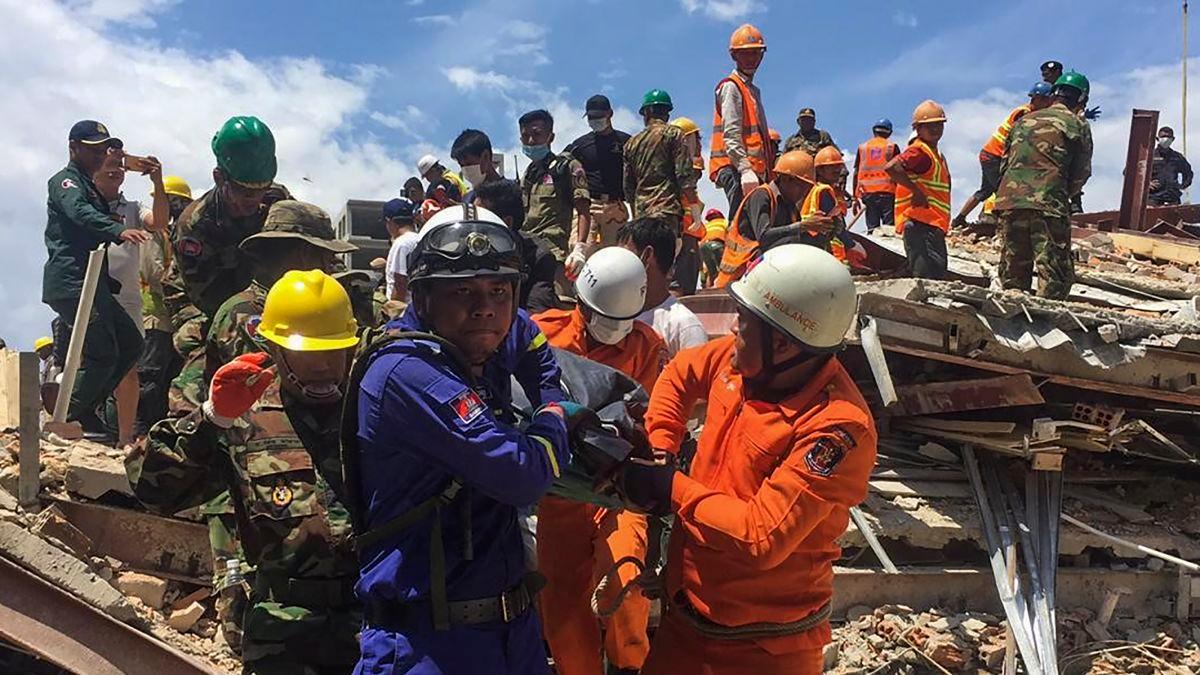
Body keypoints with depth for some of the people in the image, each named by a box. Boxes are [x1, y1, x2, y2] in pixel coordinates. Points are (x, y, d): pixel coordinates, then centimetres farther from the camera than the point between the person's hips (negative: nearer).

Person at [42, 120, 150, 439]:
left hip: (90, 284, 10)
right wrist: (119, 230, -44)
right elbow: (80, 213, -26)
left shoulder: (88, 187, 27)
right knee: (102, 355, -12)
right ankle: (66, 417, 0)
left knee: (131, 343, 10)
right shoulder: (65, 181, -4)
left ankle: (83, 409, 16)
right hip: (72, 283, -10)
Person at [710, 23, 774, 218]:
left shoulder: (753, 90, 26)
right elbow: (731, 135, -16)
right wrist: (745, 170, -26)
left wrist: (766, 174, 22)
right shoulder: (731, 87, -3)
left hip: (754, 170, 9)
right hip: (736, 168, -9)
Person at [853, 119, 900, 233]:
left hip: (867, 193, 2)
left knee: (872, 228, 5)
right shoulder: (892, 147, 3)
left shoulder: (862, 147, 9)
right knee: (889, 228, -3)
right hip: (888, 193, -2)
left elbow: (856, 174, 7)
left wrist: (855, 198, 11)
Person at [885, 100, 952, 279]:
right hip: (921, 223, -10)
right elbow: (891, 167, -27)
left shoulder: (935, 153, 21)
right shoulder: (919, 150, -9)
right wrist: (916, 191, -21)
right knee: (928, 275, -15)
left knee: (938, 273, 12)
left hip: (933, 225, 10)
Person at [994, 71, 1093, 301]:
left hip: (1009, 200, 5)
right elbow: (1082, 172, 7)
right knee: (1055, 274, -2)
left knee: (1012, 272, 11)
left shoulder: (1024, 121, 20)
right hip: (1048, 203, -5)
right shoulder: (1078, 126, 6)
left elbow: (1005, 162, 18)